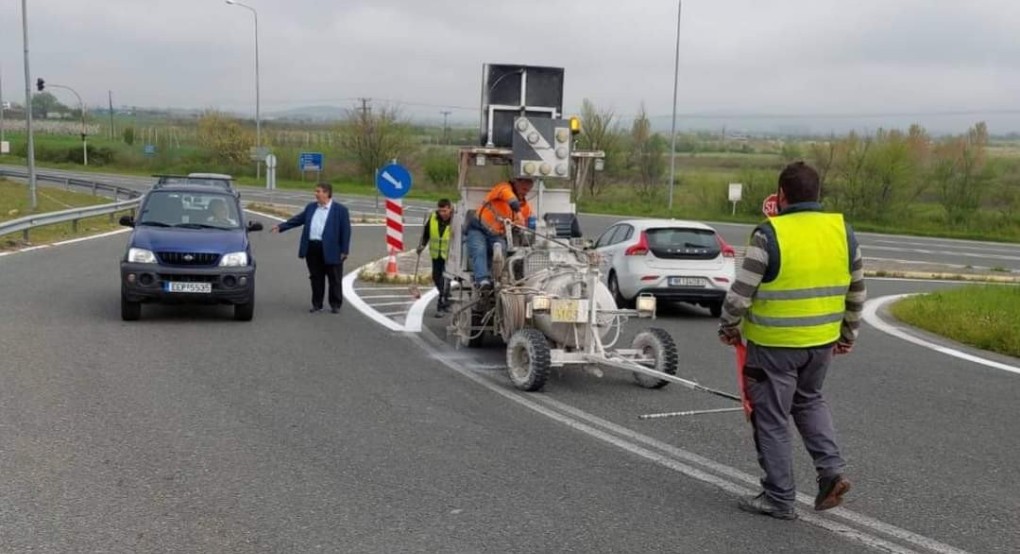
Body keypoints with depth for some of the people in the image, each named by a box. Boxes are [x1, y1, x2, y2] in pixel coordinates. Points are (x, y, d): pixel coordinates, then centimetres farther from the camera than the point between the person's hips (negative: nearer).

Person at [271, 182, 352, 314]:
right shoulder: (311, 207, 14)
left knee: (334, 279, 3)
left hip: (330, 250, -5)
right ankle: (317, 304, 18)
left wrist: (344, 251, -9)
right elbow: (298, 219, 20)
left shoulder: (340, 210, -2)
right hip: (312, 248, 5)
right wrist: (281, 226, 12)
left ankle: (335, 305, 14)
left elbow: (346, 231, -4)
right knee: (316, 278, 10)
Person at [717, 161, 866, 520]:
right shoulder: (842, 231, 2)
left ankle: (779, 498, 15)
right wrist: (848, 335, 23)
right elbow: (857, 291, 11)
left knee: (772, 419, 8)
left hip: (774, 345, -6)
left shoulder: (770, 235, -16)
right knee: (809, 400, 28)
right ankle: (831, 468, 15)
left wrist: (729, 328, 3)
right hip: (823, 342, 6)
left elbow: (740, 292, -14)